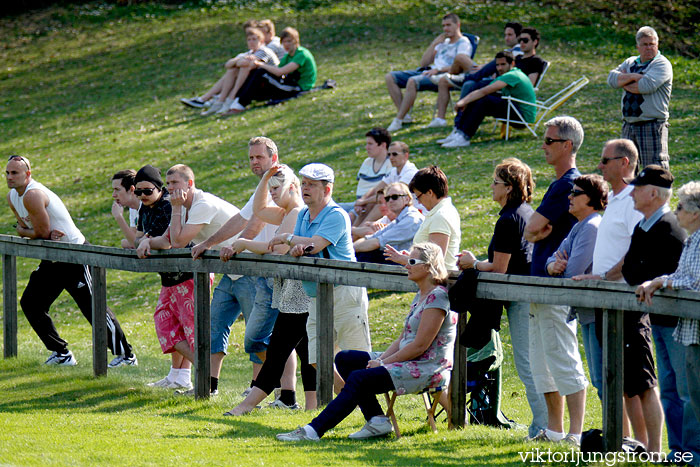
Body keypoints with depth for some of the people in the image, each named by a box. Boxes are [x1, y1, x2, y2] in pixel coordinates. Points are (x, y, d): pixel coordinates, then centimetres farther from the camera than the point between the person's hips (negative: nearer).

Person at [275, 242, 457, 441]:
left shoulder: (437, 298, -16)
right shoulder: (420, 296, 16)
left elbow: (420, 346, -19)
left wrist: (383, 363, -14)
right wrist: (381, 359, -1)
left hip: (428, 370, -11)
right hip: (407, 361, 11)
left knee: (358, 378, -23)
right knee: (344, 359, 4)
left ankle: (314, 430, -22)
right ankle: (377, 420, -5)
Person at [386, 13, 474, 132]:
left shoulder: (463, 43, 3)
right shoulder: (444, 42, 27)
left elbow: (459, 67, -14)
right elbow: (423, 63, 21)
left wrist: (438, 70, -21)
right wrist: (434, 44, 11)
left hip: (441, 77, -9)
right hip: (427, 71, 9)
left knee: (412, 81, -37)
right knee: (390, 77, -6)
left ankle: (398, 121, -33)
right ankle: (404, 116, -15)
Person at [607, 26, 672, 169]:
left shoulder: (662, 64, -4)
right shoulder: (630, 63, 17)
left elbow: (647, 85, -20)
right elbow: (611, 79, 2)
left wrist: (624, 83, -3)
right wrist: (632, 77, -13)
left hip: (652, 125, -7)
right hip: (629, 124, 7)